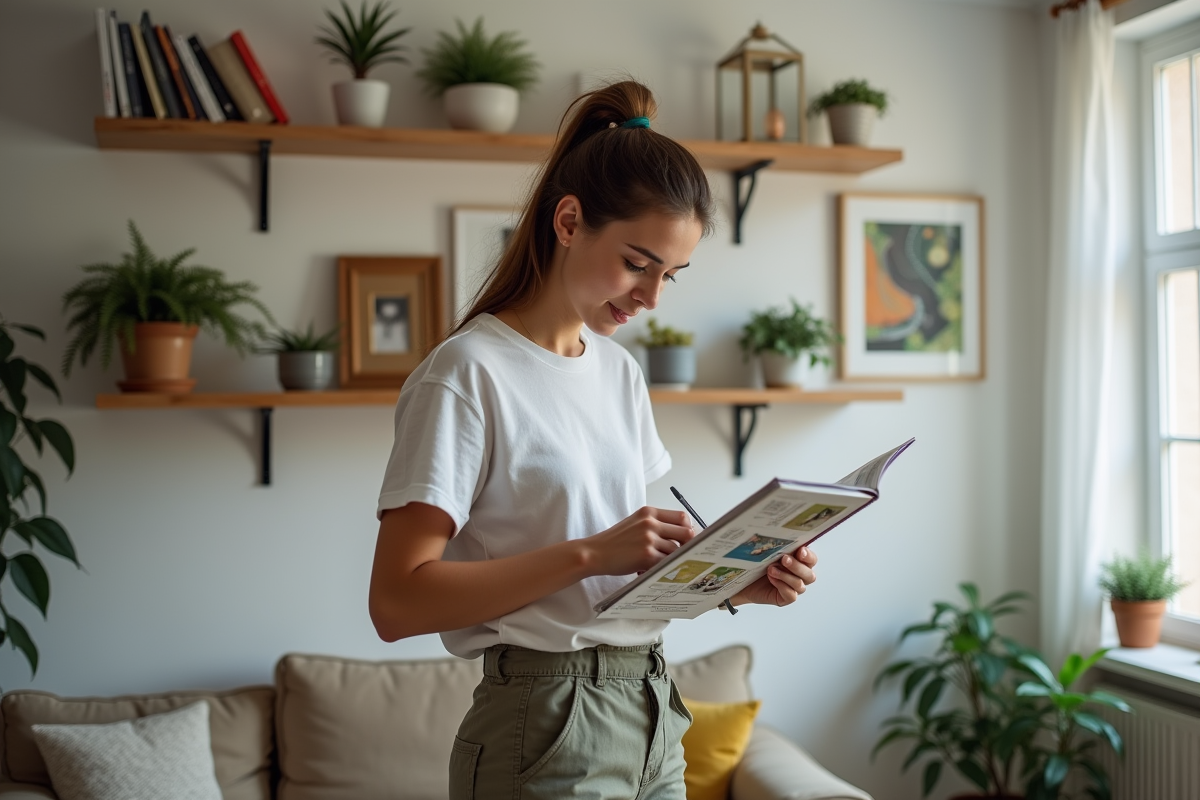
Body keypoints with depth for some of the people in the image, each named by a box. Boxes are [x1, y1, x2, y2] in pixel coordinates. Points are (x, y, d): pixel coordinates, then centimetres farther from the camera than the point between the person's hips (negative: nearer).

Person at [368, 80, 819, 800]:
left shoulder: (621, 371, 10)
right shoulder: (469, 372, -14)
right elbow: (397, 602, -20)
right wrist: (592, 552, -25)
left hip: (653, 717, 7)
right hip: (548, 736, -7)